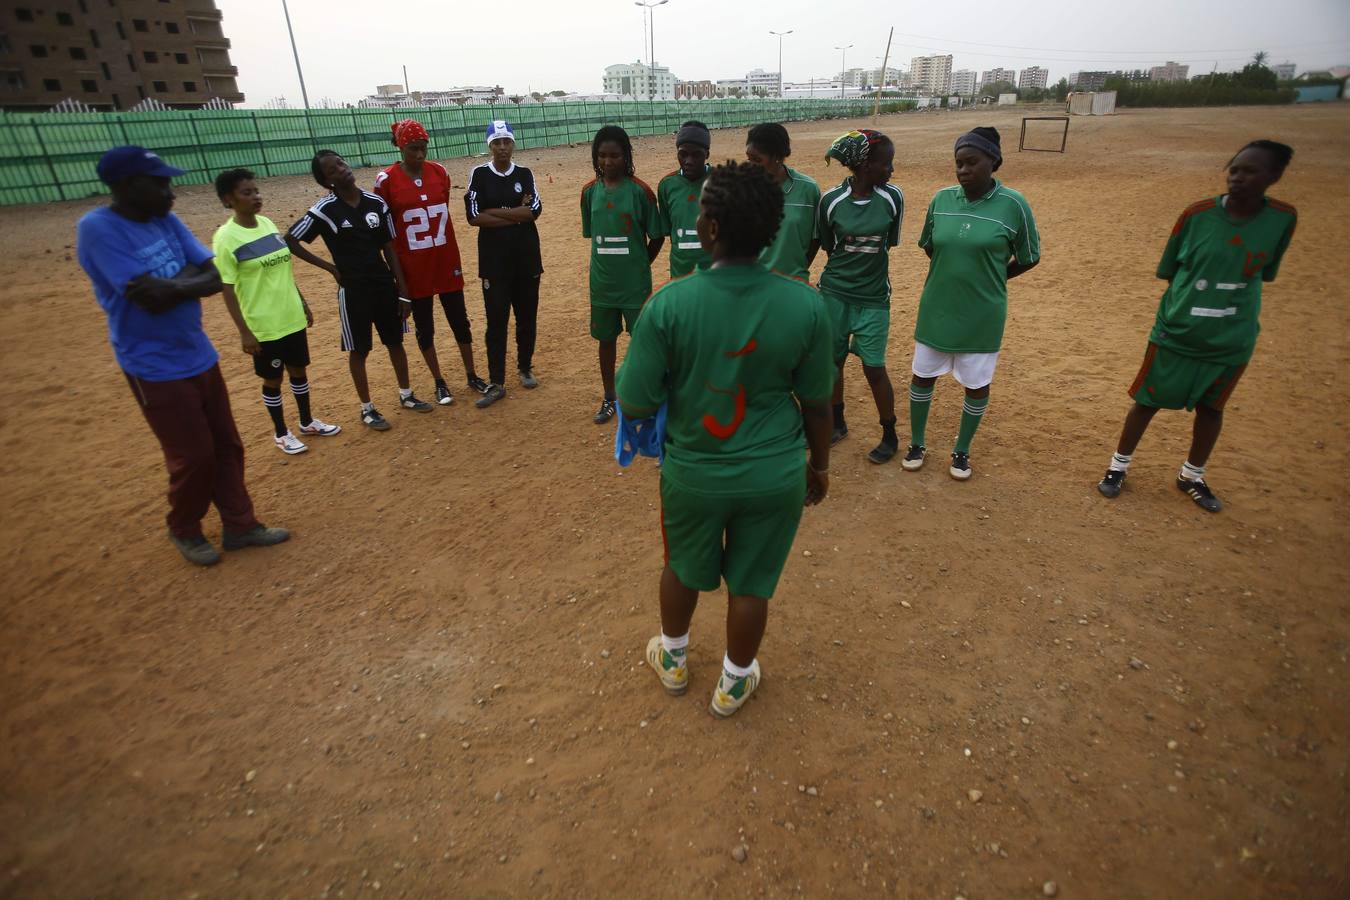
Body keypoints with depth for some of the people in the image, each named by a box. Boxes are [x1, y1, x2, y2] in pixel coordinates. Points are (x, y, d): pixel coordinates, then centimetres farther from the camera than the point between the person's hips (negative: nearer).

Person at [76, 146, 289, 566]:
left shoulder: (166, 221, 4)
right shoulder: (98, 229, -17)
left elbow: (217, 276, -4)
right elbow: (152, 298, -25)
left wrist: (173, 285, -19)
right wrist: (192, 277, -11)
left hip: (200, 355, 7)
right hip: (155, 367, -7)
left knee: (227, 445, 12)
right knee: (194, 456, 3)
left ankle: (239, 525, 25)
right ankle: (184, 530, 28)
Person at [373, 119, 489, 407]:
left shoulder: (440, 172, 1)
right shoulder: (386, 180, -8)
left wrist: (454, 259, 11)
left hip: (447, 262, 3)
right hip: (414, 268, -2)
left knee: (460, 321, 10)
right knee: (424, 327, 8)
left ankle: (472, 376, 25)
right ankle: (439, 383, 22)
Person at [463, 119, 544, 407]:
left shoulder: (525, 174, 5)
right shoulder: (479, 174, 0)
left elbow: (535, 210, -10)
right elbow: (473, 217, -10)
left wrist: (494, 212, -12)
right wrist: (516, 214, -12)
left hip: (527, 256, 2)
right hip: (494, 258, -2)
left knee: (527, 316, 10)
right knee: (496, 321, -1)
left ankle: (525, 368, 28)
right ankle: (496, 383, 5)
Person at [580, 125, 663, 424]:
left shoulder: (639, 191, -9)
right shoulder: (590, 191, 2)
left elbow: (657, 237, -3)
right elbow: (591, 233, 12)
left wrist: (638, 266, 2)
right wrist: (608, 263, 8)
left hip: (635, 282, -3)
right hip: (601, 281, 4)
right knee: (606, 339, 13)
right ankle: (609, 398, 28)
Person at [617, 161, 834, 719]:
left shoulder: (668, 304, -20)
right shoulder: (807, 305, -13)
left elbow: (635, 406, -14)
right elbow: (816, 403, -4)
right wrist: (819, 465, 13)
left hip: (693, 474, 0)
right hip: (774, 478, 1)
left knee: (683, 568, 26)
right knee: (750, 584, 20)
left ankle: (673, 660, 51)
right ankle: (734, 683, 43)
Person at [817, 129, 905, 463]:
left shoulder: (893, 197, -7)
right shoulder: (831, 200, -9)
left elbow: (888, 243, 4)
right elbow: (828, 246, 3)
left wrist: (867, 266, 7)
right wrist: (847, 268, 5)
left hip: (873, 298, -1)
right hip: (834, 294, 1)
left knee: (874, 368, 1)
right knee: (833, 361, 12)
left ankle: (890, 436, 19)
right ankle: (837, 423, 34)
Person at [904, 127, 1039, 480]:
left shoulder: (1013, 205, -11)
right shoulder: (941, 199, -3)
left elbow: (1029, 258, 0)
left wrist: (989, 278, 5)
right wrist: (954, 272, 7)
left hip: (981, 315, -2)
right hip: (935, 309, 3)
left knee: (977, 384, 10)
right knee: (922, 375, 11)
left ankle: (962, 451, 30)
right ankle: (917, 445, 30)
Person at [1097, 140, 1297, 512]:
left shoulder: (1283, 218, -8)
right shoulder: (1198, 214, -13)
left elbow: (1262, 273, 5)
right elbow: (1171, 270, 0)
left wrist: (1238, 308, 7)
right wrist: (1185, 303, -2)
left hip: (1232, 339, 2)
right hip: (1176, 331, -2)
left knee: (1211, 408, 16)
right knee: (1148, 400, 7)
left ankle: (1192, 476, 35)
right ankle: (1119, 466, 25)